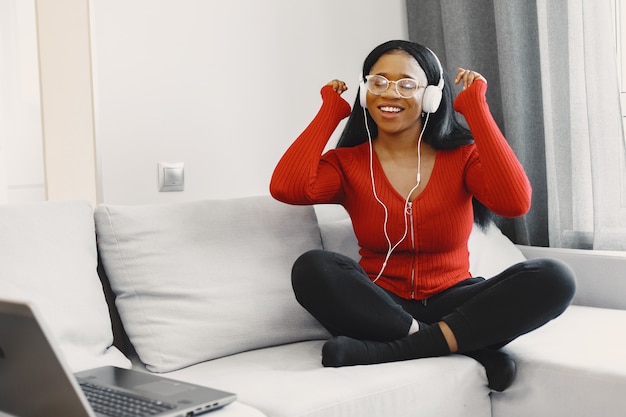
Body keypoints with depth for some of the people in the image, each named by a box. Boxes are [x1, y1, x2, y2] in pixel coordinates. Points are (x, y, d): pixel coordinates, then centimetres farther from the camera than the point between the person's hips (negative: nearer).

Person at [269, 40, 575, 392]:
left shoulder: (463, 156, 1)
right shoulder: (347, 163, 1)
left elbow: (515, 202, -21)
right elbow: (286, 189, -21)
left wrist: (475, 108, -13)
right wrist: (331, 111, -7)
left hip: (451, 305, 1)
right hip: (379, 307, 0)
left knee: (555, 278, -23)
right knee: (312, 268, -30)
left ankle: (389, 351, -27)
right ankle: (472, 345, -24)